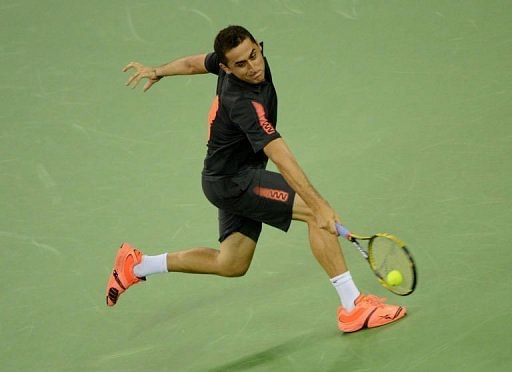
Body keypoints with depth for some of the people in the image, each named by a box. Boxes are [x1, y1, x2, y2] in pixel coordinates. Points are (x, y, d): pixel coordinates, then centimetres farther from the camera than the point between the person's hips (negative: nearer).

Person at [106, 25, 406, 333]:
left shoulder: (253, 57, -6)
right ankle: (353, 307, -21)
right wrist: (318, 205, -49)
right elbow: (281, 158, -42)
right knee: (314, 212, -23)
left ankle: (137, 264, 30)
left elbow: (195, 63, 13)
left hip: (233, 177, 10)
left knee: (231, 265, 19)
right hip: (231, 181, -10)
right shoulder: (242, 102, -33)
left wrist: (157, 71, 31)